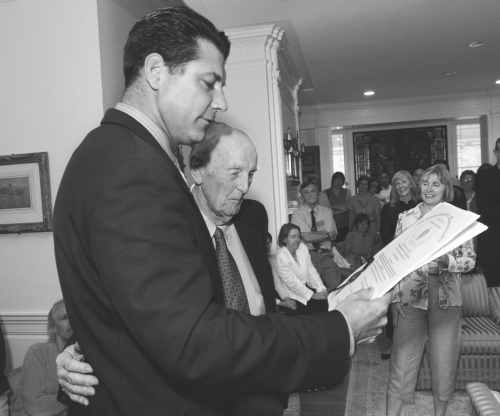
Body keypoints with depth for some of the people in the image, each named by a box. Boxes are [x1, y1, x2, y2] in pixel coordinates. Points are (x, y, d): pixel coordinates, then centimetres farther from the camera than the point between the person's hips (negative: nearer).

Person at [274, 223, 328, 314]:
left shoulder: (302, 247, 1)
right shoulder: (280, 256, -18)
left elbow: (311, 270, 2)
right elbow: (292, 283, -18)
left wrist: (321, 289, -10)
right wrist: (312, 295, -17)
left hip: (307, 286, 6)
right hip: (294, 294, -6)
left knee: (327, 302, -16)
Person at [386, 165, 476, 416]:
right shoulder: (405, 218, 4)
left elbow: (469, 260, -1)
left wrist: (447, 261, -21)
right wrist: (393, 297, 0)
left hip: (446, 300, 0)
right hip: (410, 298, 0)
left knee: (444, 364, 11)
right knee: (402, 363, 2)